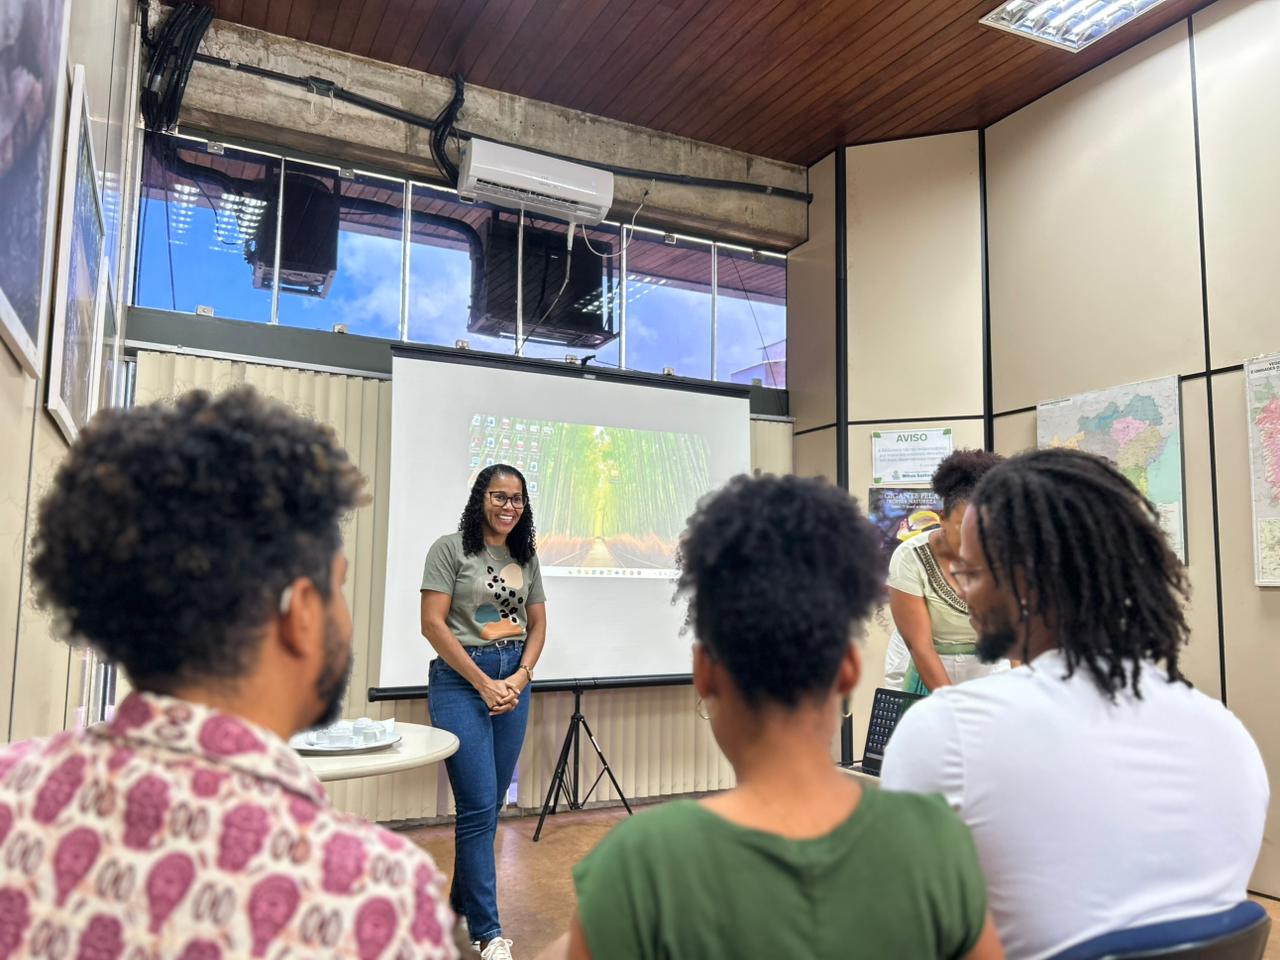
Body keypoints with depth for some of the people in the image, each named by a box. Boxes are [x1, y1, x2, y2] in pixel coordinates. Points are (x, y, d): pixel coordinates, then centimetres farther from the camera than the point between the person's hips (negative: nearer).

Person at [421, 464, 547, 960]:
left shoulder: (526, 557, 10)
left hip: (513, 681, 6)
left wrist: (521, 676, -3)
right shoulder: (450, 549, -6)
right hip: (461, 680, -5)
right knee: (478, 803, -6)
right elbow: (433, 624, -11)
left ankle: (463, 900, 33)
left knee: (492, 802, 12)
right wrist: (484, 683, -11)